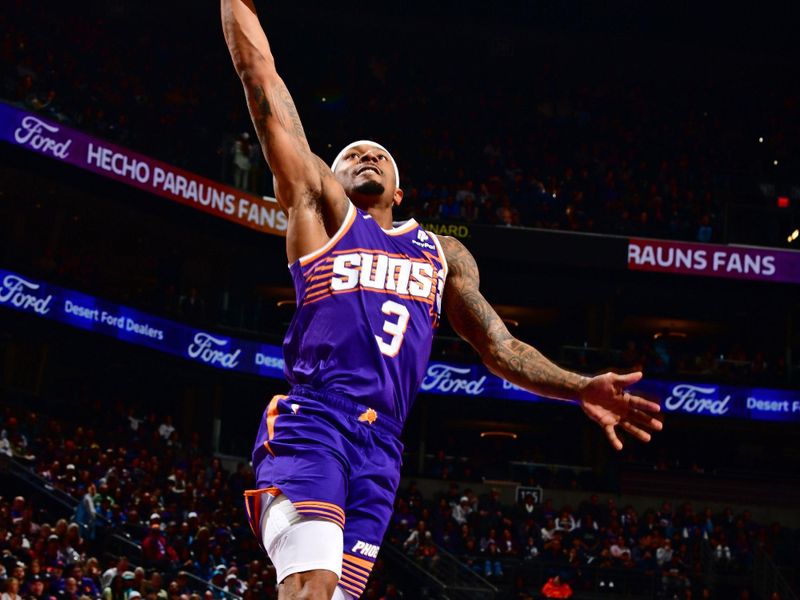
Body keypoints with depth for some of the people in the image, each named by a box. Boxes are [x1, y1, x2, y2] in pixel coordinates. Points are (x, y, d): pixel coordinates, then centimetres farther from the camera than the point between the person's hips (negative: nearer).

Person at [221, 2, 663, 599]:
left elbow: (501, 347, 20)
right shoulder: (322, 209, 12)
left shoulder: (443, 254, 25)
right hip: (309, 425, -5)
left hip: (380, 450, 5)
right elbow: (262, 78, 9)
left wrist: (580, 388, 7)